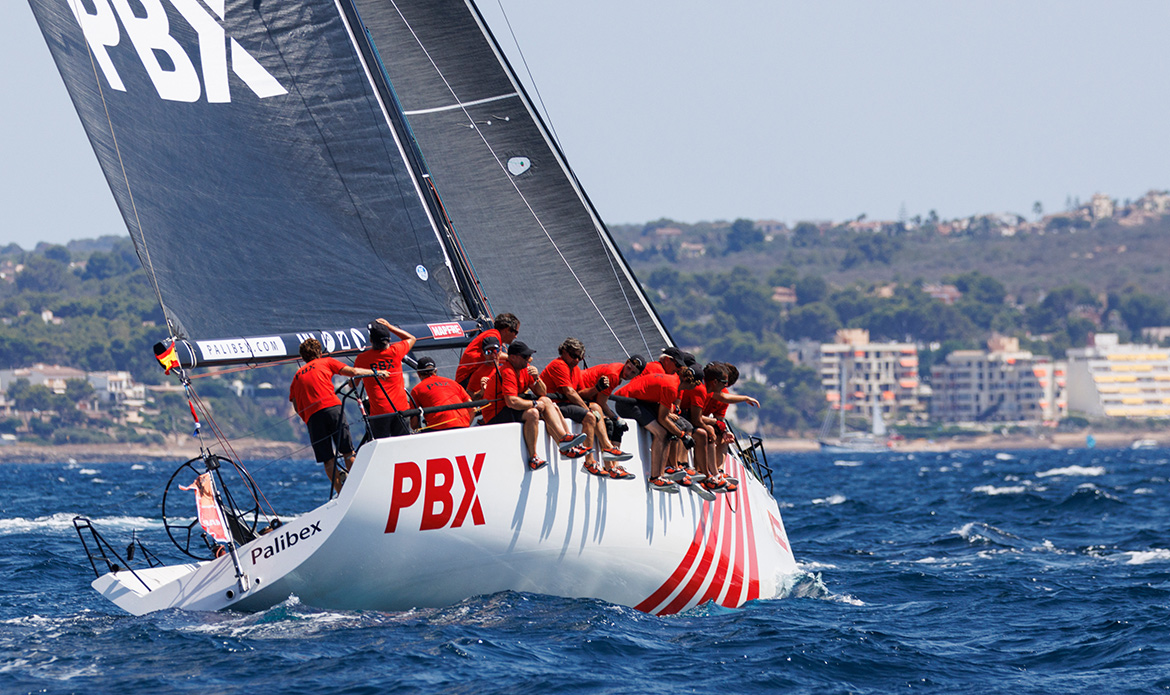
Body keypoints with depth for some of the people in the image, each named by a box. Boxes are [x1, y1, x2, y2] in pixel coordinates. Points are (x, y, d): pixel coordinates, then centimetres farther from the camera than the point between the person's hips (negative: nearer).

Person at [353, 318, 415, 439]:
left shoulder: (361, 359, -3)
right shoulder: (395, 351, 0)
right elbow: (411, 338, 22)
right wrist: (389, 326, 18)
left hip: (379, 412, -2)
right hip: (400, 409, 2)